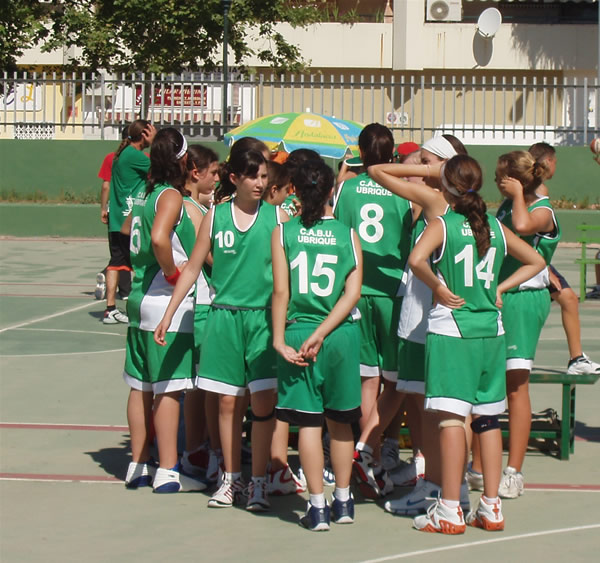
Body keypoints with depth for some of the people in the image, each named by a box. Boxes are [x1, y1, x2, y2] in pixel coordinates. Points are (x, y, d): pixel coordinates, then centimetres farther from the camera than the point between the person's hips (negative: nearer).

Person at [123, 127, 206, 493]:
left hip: (141, 297, 8)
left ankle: (139, 466, 20)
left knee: (141, 387, 13)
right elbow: (159, 238, -30)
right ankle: (167, 472, -2)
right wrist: (174, 274, -16)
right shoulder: (171, 196, -14)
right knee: (168, 389, -4)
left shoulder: (145, 193, 11)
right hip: (169, 303, -8)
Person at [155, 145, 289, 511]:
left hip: (265, 318, -1)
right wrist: (169, 314, 7)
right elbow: (193, 268, 10)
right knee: (228, 401, 6)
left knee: (263, 399, -6)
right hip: (224, 316, 1)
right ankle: (232, 480, 17)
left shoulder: (277, 216, 1)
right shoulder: (216, 216, 4)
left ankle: (259, 482, 4)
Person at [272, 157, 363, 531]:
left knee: (308, 422, 3)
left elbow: (281, 291, -8)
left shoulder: (284, 232, -3)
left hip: (298, 330, -1)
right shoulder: (348, 234, 0)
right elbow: (353, 293, -8)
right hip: (341, 334, 1)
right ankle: (343, 501, 24)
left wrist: (280, 339, -5)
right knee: (340, 421, 15)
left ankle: (318, 507, 2)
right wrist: (321, 334, -9)